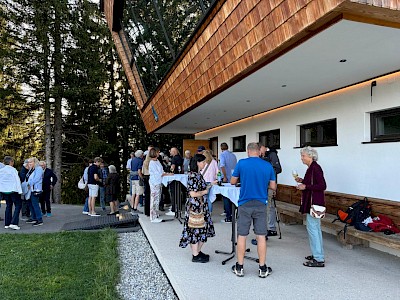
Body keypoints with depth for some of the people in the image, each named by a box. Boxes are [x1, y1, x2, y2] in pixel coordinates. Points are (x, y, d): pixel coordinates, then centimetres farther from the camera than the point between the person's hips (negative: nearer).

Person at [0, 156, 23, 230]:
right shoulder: (13, 170, -10)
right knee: (18, 205, 0)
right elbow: (17, 180, -12)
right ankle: (13, 223, -11)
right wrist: (20, 191, -9)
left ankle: (7, 224, 17)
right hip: (13, 190, -6)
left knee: (8, 206, 16)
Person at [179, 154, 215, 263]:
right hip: (194, 206, -10)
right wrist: (205, 192, -10)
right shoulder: (193, 175, -18)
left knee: (202, 229, 14)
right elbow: (193, 193, -23)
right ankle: (195, 256, 12)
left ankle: (198, 252, 27)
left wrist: (209, 186, 12)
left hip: (201, 206, 10)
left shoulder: (198, 175, 12)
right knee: (195, 229, 0)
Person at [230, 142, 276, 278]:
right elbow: (273, 186, 4)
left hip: (245, 204, -1)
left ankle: (239, 268, 18)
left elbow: (232, 182, 3)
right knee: (261, 236, 8)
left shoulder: (241, 163, -6)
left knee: (242, 236, 8)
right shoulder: (268, 166, 0)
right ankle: (262, 269, 17)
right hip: (261, 205, 1)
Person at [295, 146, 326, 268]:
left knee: (312, 228, -6)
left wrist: (305, 186, -21)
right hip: (311, 202, 11)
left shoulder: (315, 168, -17)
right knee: (316, 228, 16)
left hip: (314, 203, -11)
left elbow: (322, 186, -22)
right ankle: (318, 254, 28)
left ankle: (319, 260, 1)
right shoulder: (311, 168, 13)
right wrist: (302, 181, 10)